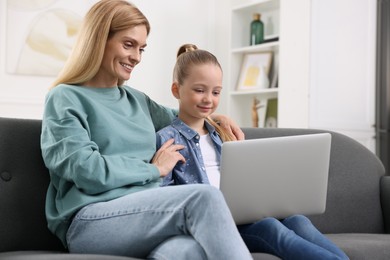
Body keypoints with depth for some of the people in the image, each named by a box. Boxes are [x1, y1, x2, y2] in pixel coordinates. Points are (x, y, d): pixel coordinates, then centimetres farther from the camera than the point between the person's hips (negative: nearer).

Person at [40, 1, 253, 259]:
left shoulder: (137, 99, 24)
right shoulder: (65, 99, 3)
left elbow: (176, 118, 46)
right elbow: (89, 172, -12)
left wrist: (212, 117, 25)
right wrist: (154, 168, 0)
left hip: (148, 213, 6)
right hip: (90, 221, -5)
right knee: (204, 197, -31)